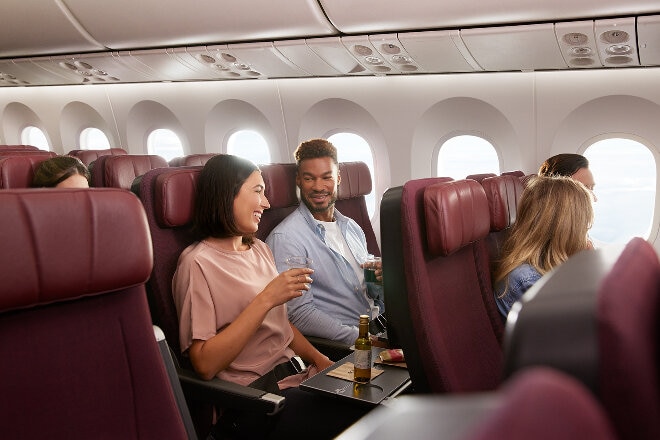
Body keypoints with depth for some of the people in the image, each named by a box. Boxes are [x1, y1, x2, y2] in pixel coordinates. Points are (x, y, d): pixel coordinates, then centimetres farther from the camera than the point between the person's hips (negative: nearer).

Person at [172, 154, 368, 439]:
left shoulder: (259, 249, 14)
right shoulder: (199, 262, -11)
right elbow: (205, 365, -18)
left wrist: (319, 359, 1)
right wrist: (266, 299, -20)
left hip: (295, 374, 8)